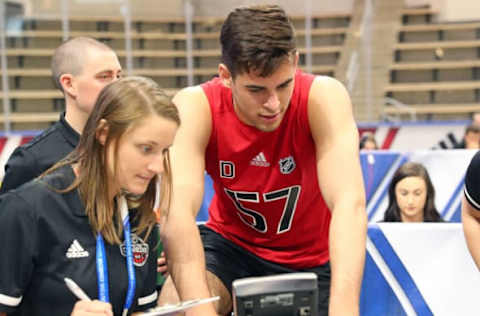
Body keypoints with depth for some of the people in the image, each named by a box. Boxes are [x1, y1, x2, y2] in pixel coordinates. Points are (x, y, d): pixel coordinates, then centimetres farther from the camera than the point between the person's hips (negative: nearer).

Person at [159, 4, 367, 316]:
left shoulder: (323, 97, -27)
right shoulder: (196, 106, -26)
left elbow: (350, 203, -39)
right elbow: (177, 214, -38)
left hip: (310, 256, 1)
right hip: (231, 242, 0)